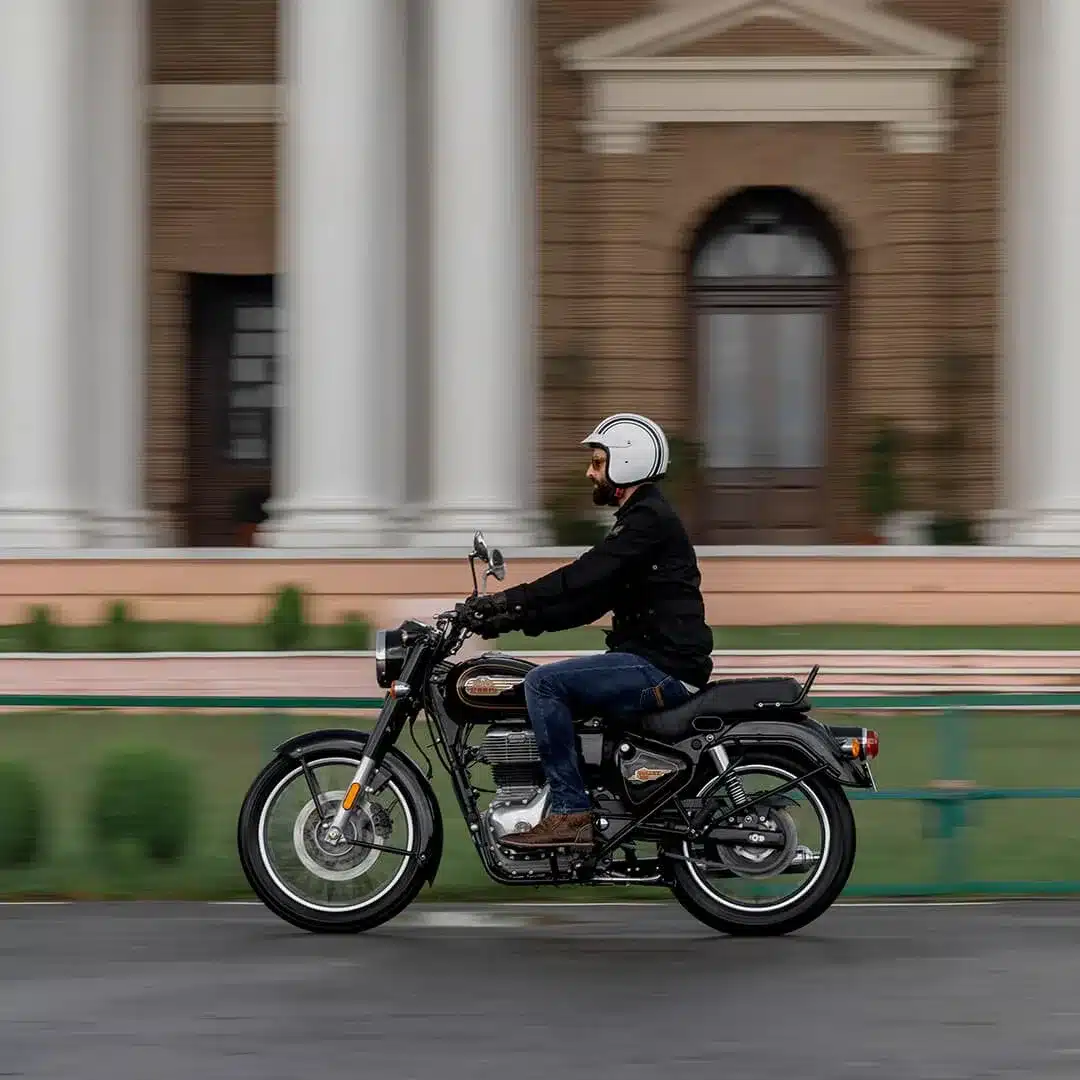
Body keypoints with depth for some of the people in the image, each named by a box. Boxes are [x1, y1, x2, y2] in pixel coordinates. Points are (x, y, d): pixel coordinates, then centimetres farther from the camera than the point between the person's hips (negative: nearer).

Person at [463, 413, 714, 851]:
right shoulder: (638, 519, 20)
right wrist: (518, 617, 8)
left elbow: (585, 577, -23)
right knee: (547, 686, 16)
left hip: (664, 668, -11)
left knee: (544, 682, -19)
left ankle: (571, 812, -20)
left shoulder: (650, 519, -12)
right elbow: (589, 600, 18)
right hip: (650, 663, 11)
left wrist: (510, 600, -22)